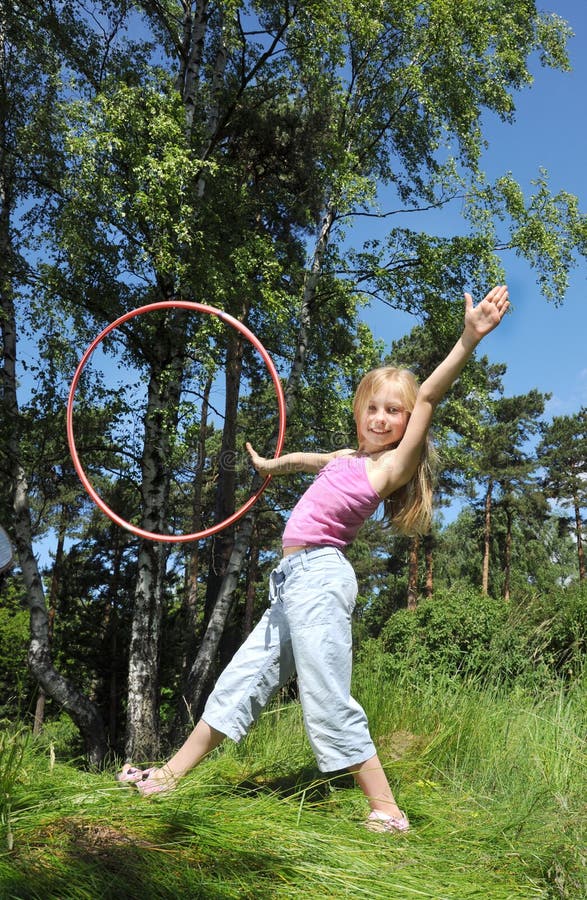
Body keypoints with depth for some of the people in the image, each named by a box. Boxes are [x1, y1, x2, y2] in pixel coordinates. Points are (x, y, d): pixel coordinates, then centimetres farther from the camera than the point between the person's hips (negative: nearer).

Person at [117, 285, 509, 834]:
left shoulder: (391, 465, -7)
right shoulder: (351, 458, 15)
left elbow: (429, 396, -21)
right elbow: (308, 460, 37)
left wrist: (469, 339, -32)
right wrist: (270, 466, 55)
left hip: (317, 575, -9)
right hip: (295, 581, 9)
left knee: (327, 700, -9)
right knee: (240, 680, 13)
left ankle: (387, 811, 2)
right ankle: (171, 775, 24)